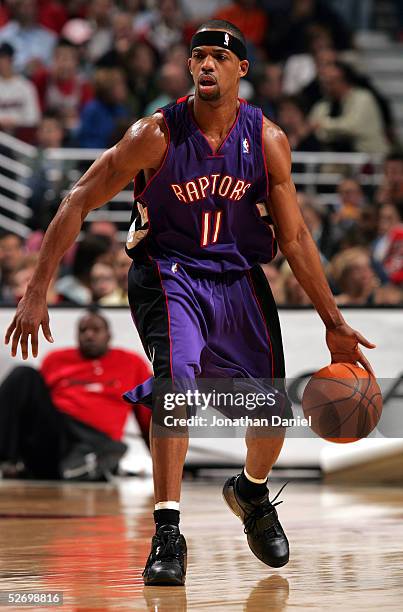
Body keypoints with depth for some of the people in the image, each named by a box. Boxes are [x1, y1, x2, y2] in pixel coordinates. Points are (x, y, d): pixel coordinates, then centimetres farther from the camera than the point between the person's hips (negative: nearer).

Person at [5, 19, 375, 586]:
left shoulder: (267, 140, -8)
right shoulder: (157, 134, -17)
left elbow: (294, 237, 1)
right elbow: (78, 203, -12)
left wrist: (334, 323, -1)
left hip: (238, 278, 4)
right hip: (167, 272, -4)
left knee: (273, 411, 8)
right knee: (177, 377, -30)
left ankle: (252, 491, 44)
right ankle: (168, 533, -27)